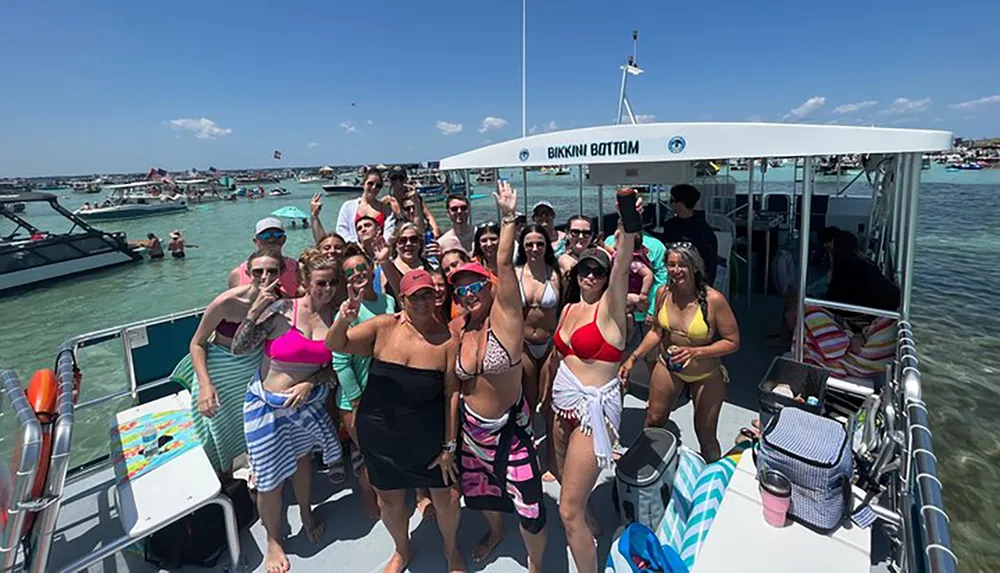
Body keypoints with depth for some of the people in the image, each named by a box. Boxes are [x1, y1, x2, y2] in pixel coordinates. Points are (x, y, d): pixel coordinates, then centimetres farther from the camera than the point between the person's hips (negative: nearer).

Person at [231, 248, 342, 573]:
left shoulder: (336, 317, -9)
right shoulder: (281, 309, -19)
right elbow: (238, 348, -16)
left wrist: (311, 382, -16)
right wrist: (255, 310, -26)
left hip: (309, 403, 3)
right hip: (267, 404, -3)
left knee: (301, 458, 25)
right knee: (270, 477, 8)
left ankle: (306, 512, 52)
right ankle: (273, 540, 34)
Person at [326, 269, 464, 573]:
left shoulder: (447, 338, -15)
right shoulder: (383, 326, -11)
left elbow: (452, 394, -11)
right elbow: (335, 345, -7)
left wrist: (450, 445, -8)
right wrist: (343, 320, -29)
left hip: (428, 436, -1)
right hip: (379, 434, 2)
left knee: (446, 497, 11)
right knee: (389, 499, 20)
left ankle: (451, 548, 47)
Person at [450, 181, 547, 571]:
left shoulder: (504, 316, -18)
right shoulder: (457, 328, -6)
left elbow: (504, 264, -27)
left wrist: (507, 217, -31)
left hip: (510, 425, -4)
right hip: (471, 424, 5)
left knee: (528, 504, 1)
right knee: (481, 488, 25)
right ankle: (495, 531, 59)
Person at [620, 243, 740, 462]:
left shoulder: (713, 299, -24)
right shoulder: (663, 293, -11)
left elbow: (732, 342, -17)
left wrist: (695, 352, -29)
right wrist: (633, 358, -3)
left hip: (706, 375, -3)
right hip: (667, 366, 4)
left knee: (706, 436, 6)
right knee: (653, 422, 14)